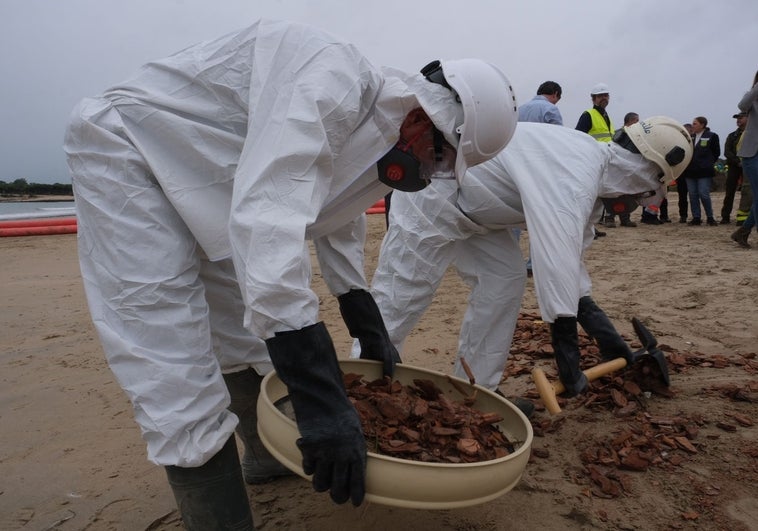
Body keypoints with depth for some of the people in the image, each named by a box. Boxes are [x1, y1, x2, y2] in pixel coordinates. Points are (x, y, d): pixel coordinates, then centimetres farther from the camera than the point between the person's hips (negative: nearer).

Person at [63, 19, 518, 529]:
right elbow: (266, 223, -41)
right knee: (179, 384, -12)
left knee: (251, 338, 16)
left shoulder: (380, 136, 0)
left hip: (208, 194, 9)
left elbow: (339, 228, 13)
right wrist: (323, 404, -41)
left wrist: (371, 332, 13)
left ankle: (269, 457, 39)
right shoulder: (334, 80, -30)